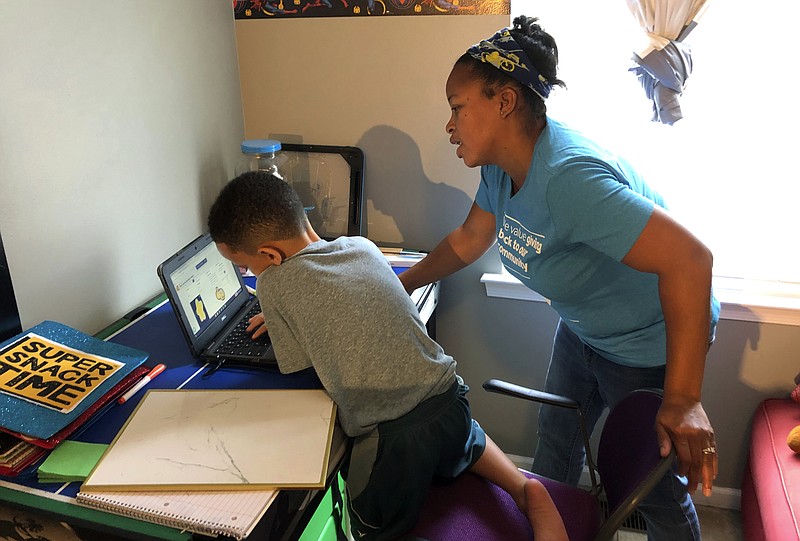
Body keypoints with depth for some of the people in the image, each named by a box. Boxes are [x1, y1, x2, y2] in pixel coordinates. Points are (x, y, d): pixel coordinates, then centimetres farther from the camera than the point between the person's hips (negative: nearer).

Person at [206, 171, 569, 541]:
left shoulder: (274, 282, -9)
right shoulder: (363, 246, 7)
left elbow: (302, 370, 1)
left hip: (388, 436, -6)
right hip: (450, 400, 7)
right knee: (463, 442, 40)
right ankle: (524, 487, 18)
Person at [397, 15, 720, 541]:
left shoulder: (568, 177, -38)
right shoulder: (502, 164, -9)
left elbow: (689, 259, -40)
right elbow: (470, 238, 7)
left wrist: (683, 400, -38)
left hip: (652, 344, -8)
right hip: (583, 330, 8)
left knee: (655, 486, 10)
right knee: (556, 443, 23)